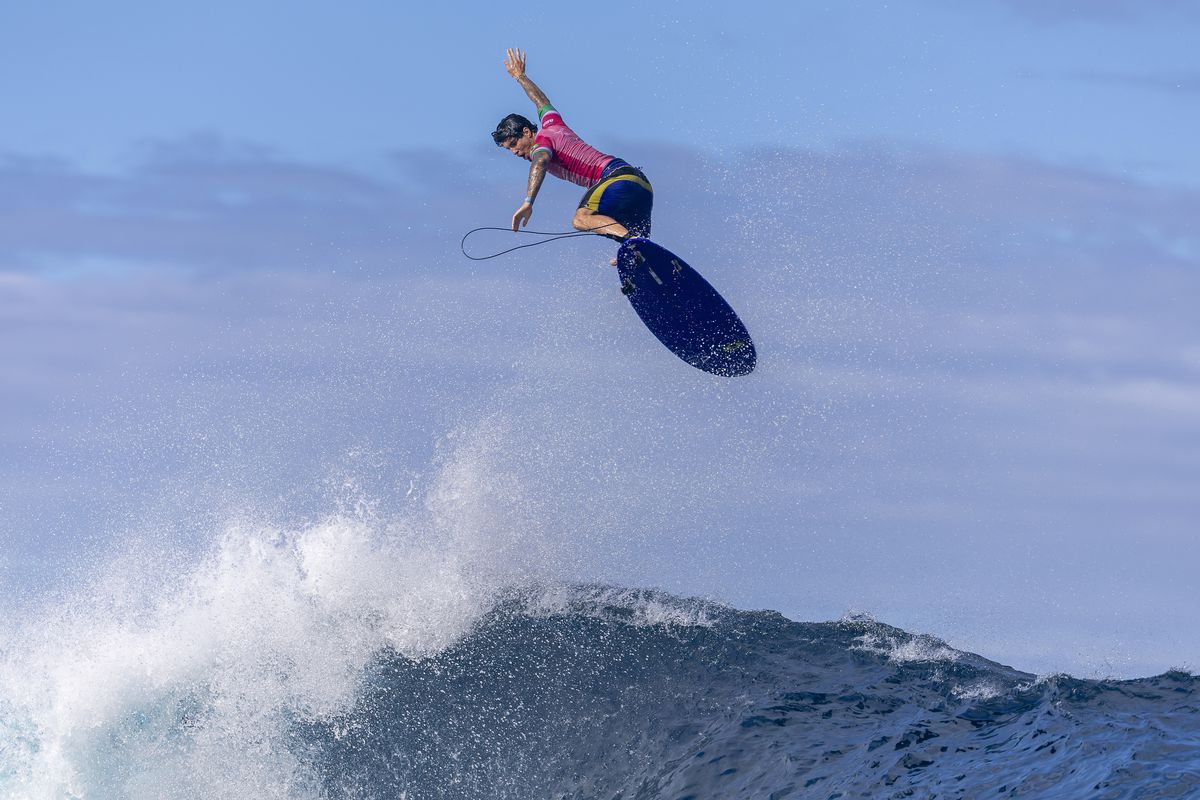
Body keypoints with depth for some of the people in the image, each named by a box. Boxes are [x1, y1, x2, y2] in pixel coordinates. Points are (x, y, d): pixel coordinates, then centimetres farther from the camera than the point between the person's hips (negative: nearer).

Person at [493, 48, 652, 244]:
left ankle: (631, 239, -52)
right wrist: (520, 77, 65)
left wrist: (528, 203, -37)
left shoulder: (540, 141, 0)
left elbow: (540, 163, -24)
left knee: (582, 219, -30)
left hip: (616, 177, -9)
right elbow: (541, 100, 47)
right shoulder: (551, 123, 25)